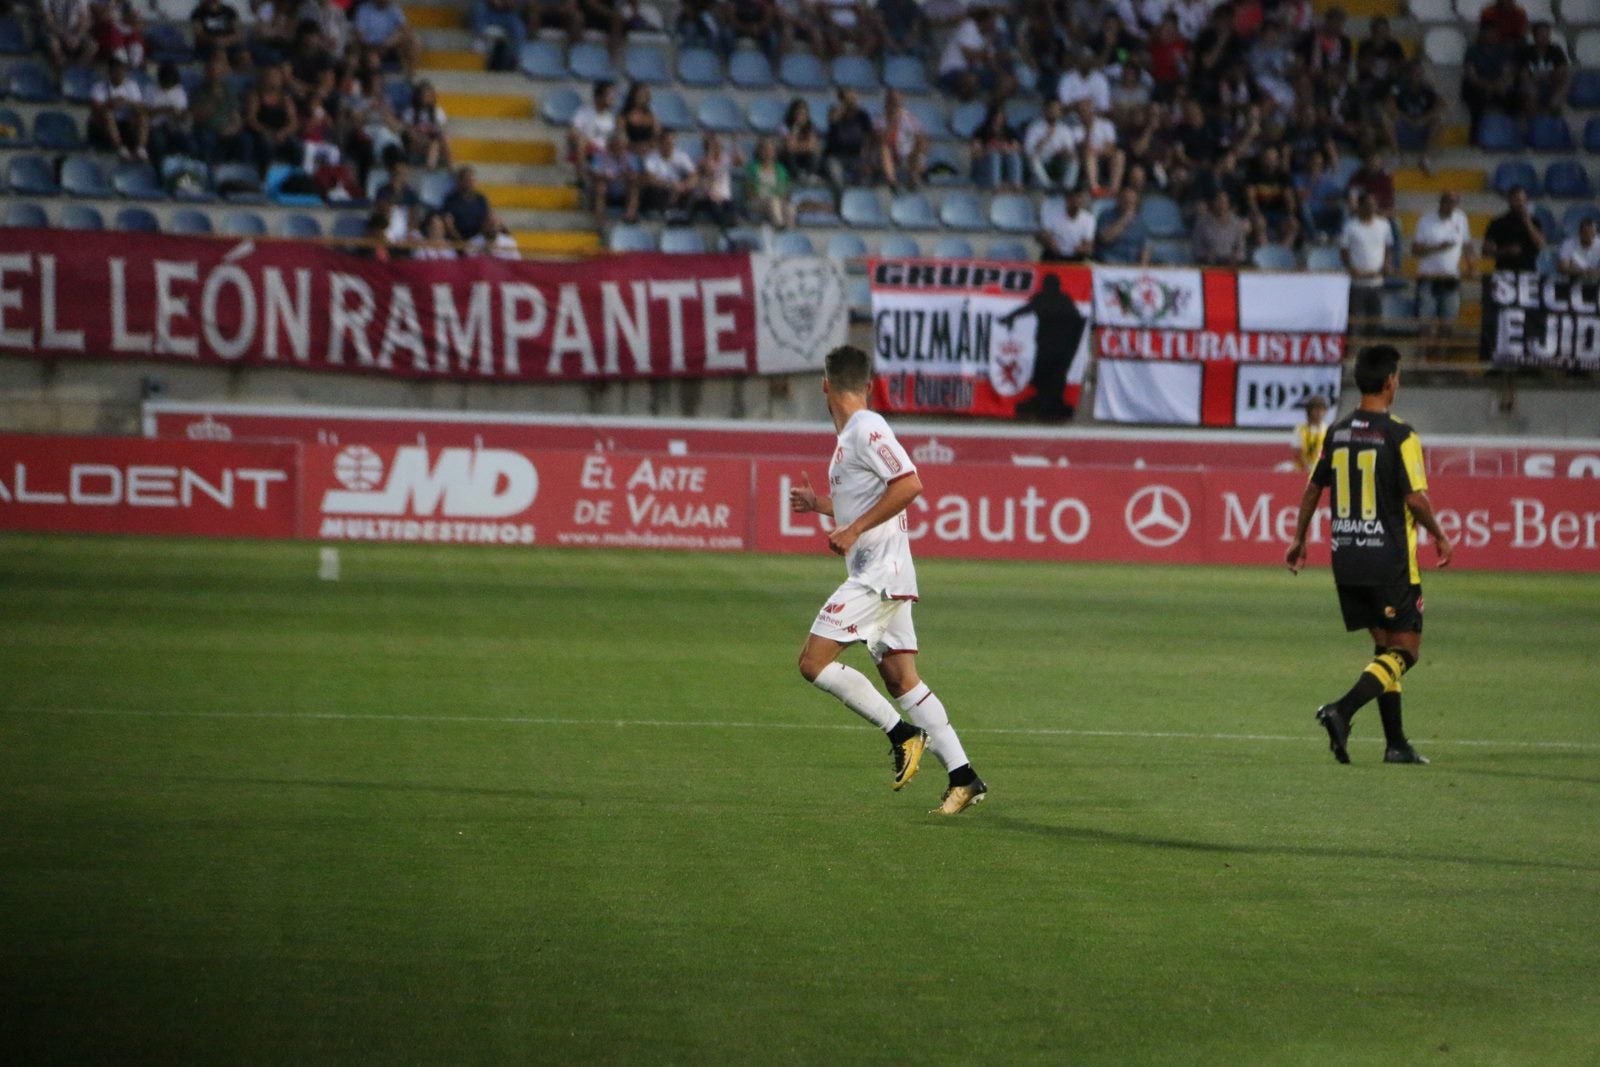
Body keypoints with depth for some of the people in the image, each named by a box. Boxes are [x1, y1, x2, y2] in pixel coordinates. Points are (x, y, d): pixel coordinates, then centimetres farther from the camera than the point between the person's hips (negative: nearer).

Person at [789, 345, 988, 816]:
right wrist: (819, 503, 38)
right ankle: (963, 776, 3)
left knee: (814, 661, -11)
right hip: (875, 574, 10)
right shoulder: (850, 435, 19)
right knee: (900, 678, 6)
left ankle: (903, 734, -10)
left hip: (878, 574, -10)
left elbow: (909, 484, -23)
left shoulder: (866, 429, -11)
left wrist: (853, 530, -21)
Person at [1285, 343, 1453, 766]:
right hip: (1390, 560, -7)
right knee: (1406, 649, 0)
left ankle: (1396, 743, 15)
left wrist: (1299, 539, 24)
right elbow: (1415, 497, -15)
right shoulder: (1399, 435, -12)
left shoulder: (1337, 432, 6)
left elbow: (1313, 488, 13)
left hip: (1346, 558, 7)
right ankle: (1342, 711, -21)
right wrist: (1439, 536, 1)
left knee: (1385, 647, 16)